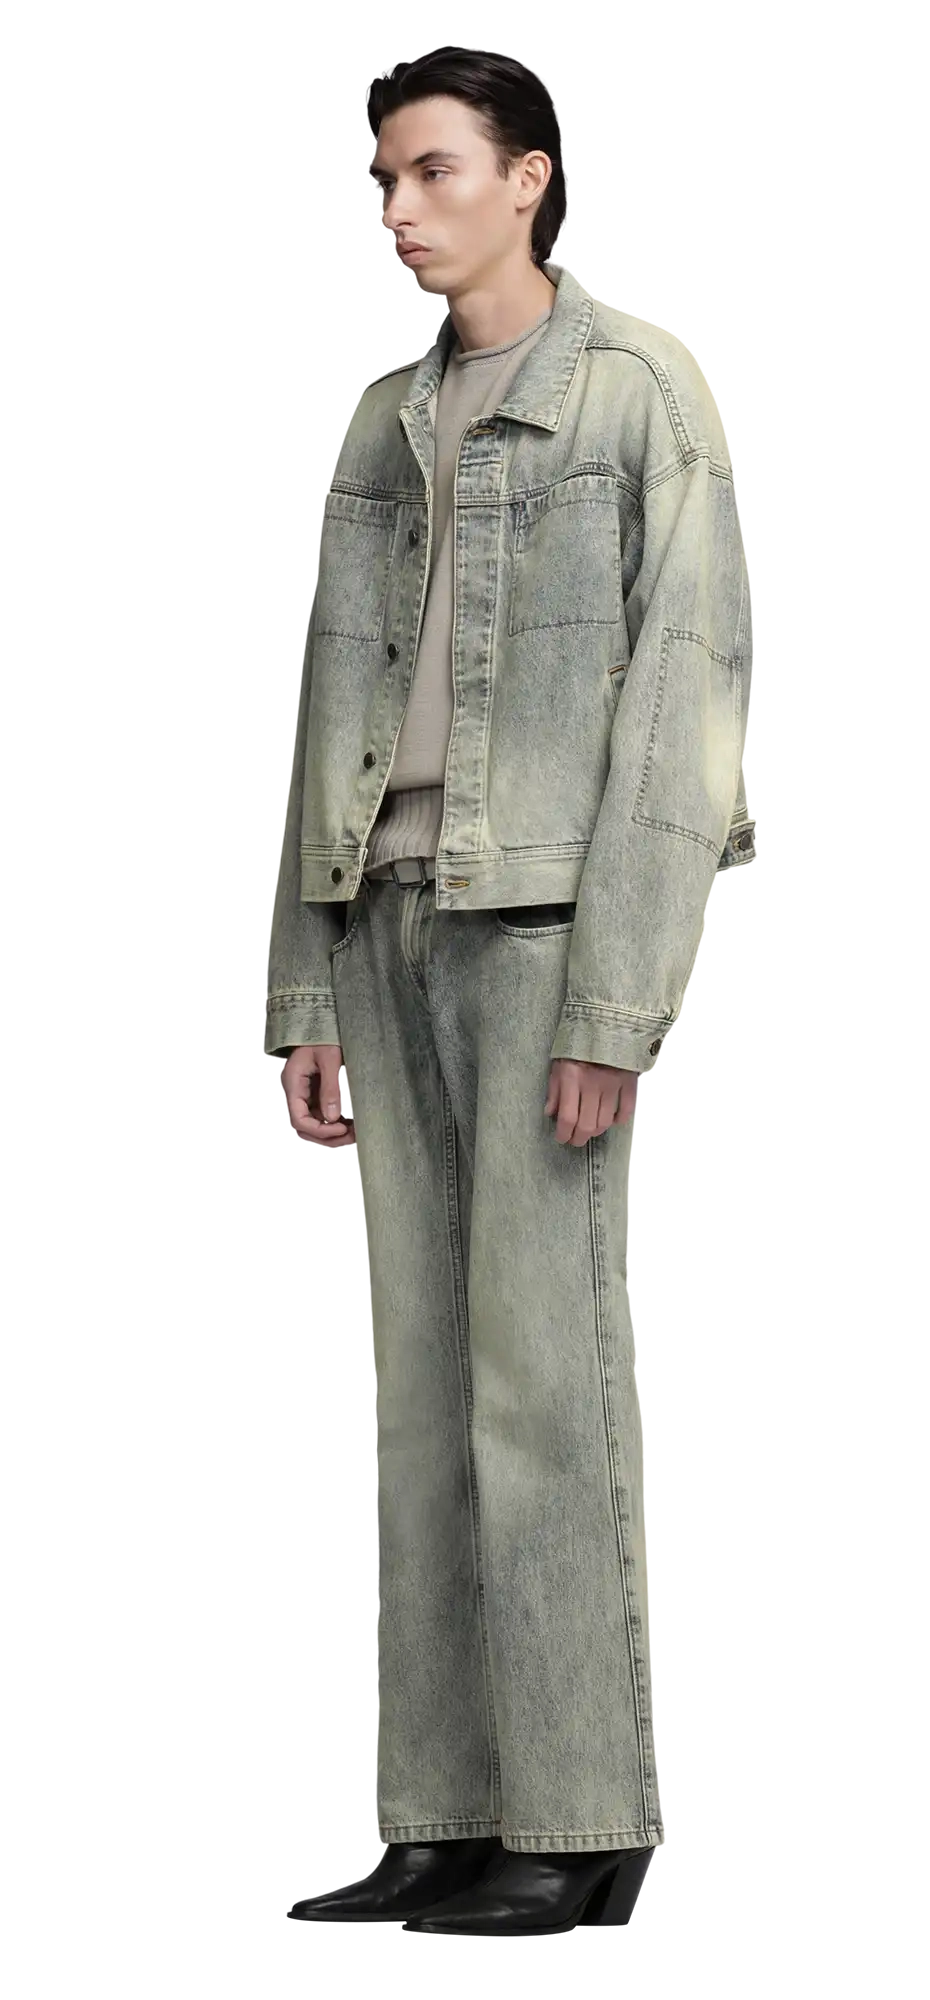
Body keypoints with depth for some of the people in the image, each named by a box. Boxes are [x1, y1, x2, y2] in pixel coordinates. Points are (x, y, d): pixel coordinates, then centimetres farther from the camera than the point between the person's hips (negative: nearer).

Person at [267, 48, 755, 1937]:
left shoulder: (643, 395, -2)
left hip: (549, 919, -6)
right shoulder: (383, 425, 17)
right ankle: (443, 1818, 8)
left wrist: (613, 1006, -16)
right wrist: (305, 995, 9)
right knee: (421, 1377, 4)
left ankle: (580, 1819, -2)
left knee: (537, 1369, -8)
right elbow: (331, 712, 16)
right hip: (393, 914, 7)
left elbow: (679, 700, -9)